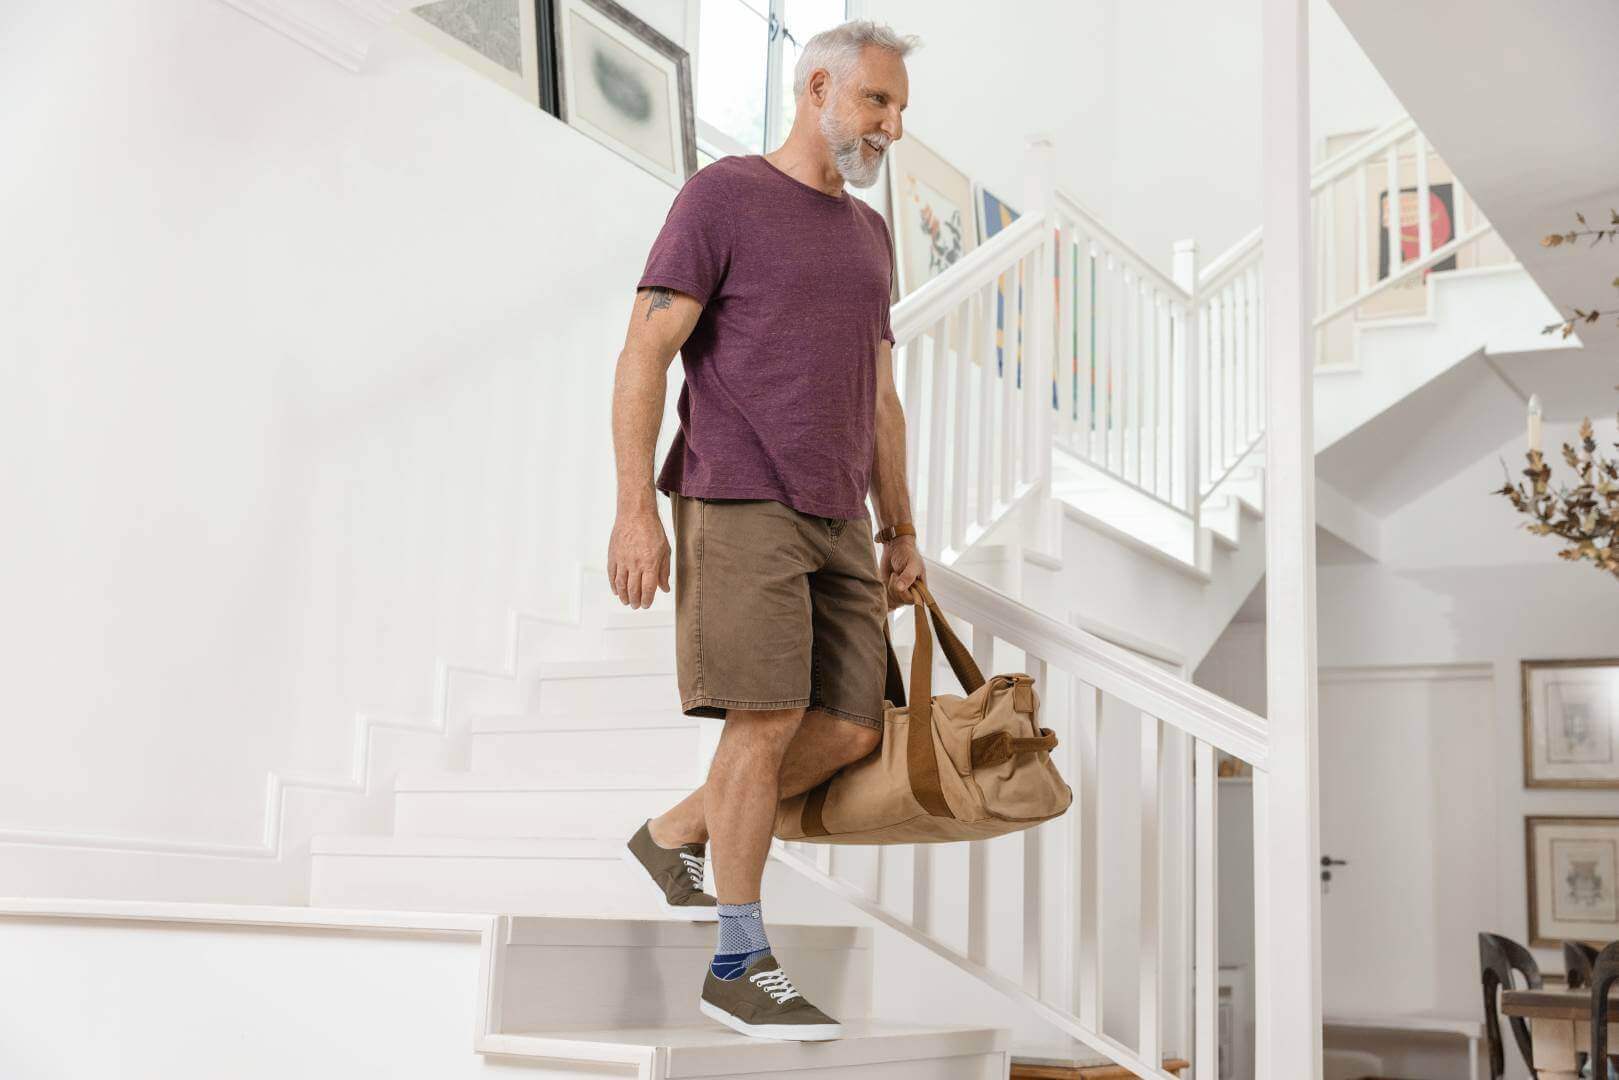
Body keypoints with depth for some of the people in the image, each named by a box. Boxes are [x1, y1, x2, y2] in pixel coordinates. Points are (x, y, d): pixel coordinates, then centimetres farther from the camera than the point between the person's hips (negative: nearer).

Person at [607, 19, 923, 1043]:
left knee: (852, 729, 2)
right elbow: (645, 355, -8)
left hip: (837, 520, 7)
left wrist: (901, 532, 19)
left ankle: (674, 834, 22)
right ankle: (742, 966, 2)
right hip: (739, 507, -7)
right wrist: (635, 509, -16)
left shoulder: (868, 234, 20)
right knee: (768, 719, -10)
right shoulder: (722, 196, -2)